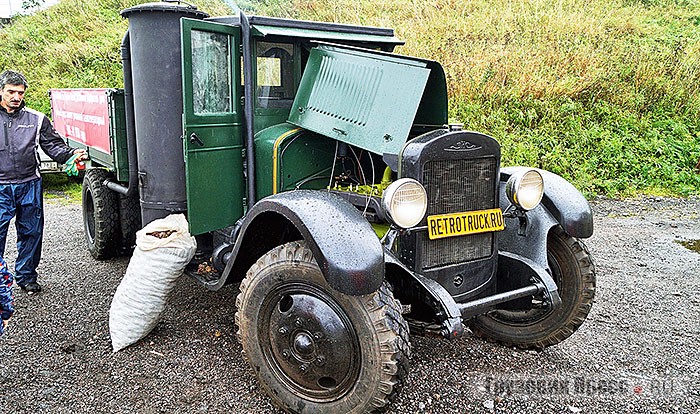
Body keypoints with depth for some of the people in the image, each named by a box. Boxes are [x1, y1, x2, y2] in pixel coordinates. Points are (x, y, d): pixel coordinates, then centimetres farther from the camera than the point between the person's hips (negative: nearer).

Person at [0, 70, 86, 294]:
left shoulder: (36, 119, 6)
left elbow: (54, 146, 3)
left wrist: (72, 154, -15)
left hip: (29, 185, 2)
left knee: (31, 233, 9)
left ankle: (26, 276, 24)